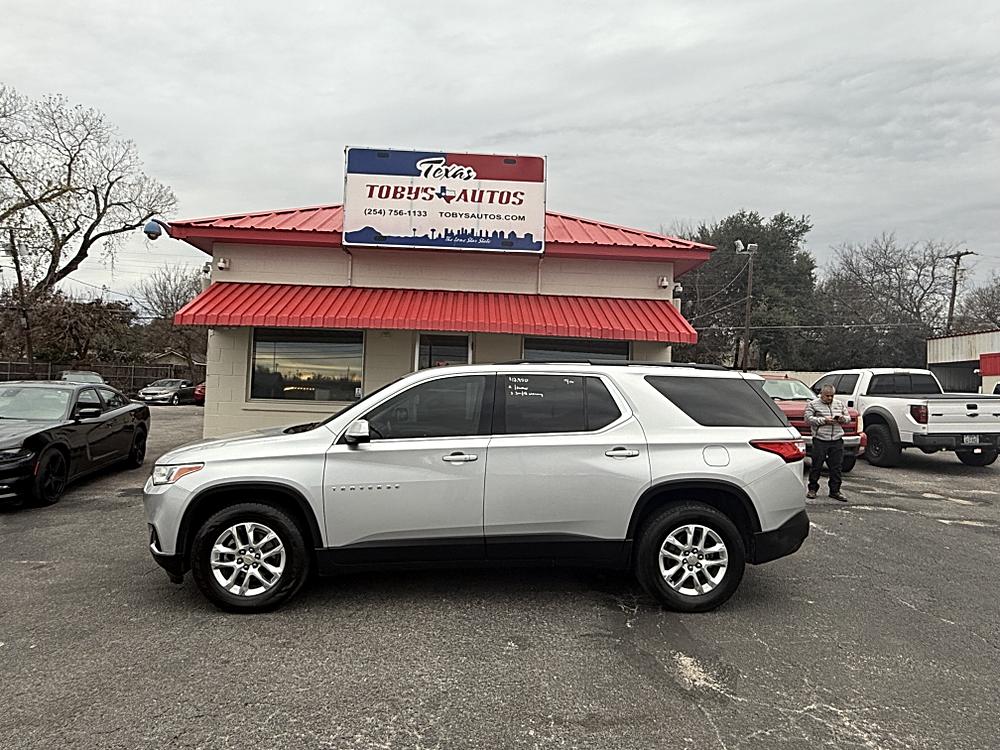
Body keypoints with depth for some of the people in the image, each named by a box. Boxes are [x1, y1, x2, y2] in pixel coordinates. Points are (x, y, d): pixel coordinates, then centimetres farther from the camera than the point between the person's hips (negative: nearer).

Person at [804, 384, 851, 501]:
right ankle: (812, 489, 10)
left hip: (837, 440, 4)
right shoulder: (813, 404, 4)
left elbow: (848, 418, 22)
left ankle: (835, 491, 12)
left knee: (836, 467, 4)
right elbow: (808, 419, -6)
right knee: (816, 466, -1)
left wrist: (843, 418, -2)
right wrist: (824, 420, -15)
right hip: (820, 440, -4)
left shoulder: (840, 404, 18)